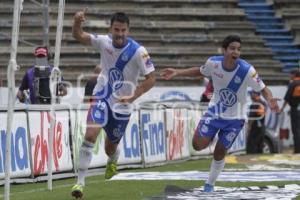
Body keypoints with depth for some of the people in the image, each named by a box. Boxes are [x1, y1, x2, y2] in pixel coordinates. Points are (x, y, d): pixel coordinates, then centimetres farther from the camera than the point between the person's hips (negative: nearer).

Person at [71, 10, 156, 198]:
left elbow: (151, 78, -14)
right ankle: (80, 182, -17)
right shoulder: (104, 42, -9)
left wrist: (133, 97, -24)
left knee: (111, 148, 15)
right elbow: (79, 36, -3)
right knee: (90, 135, -22)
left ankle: (113, 162, 55)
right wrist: (78, 21, -25)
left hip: (121, 105, -1)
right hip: (102, 98, 1)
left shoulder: (138, 51, -18)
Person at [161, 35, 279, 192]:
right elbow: (200, 71, 5)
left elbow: (263, 89, -20)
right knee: (198, 145, -8)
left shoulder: (247, 70, -26)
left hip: (234, 118, -2)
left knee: (220, 153, 6)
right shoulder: (213, 63, -17)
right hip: (214, 112, 2)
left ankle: (210, 185, 29)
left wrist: (270, 100, -42)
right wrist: (177, 72, 0)